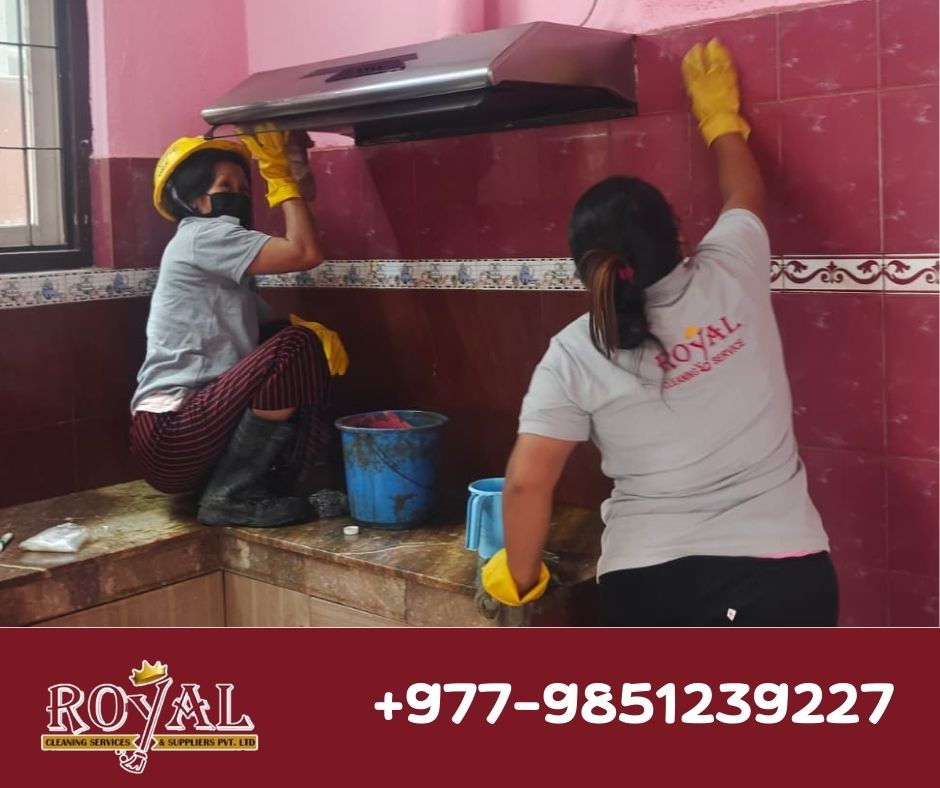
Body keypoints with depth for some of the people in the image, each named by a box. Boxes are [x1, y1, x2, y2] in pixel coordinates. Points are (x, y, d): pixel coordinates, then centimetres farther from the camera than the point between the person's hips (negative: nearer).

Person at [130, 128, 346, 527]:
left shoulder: (225, 265, 24)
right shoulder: (203, 236, -7)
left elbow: (268, 325, 15)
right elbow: (306, 252, -19)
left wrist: (312, 331, -7)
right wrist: (281, 175, -6)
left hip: (195, 425, 10)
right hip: (170, 435, -10)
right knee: (294, 349, -24)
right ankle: (229, 495, -14)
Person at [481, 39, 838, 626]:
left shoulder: (576, 355, -4)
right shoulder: (731, 279, 0)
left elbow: (526, 482, -9)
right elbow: (746, 196, 22)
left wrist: (520, 576, 7)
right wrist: (719, 114, 37)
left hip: (649, 583, 0)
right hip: (780, 574, 1)